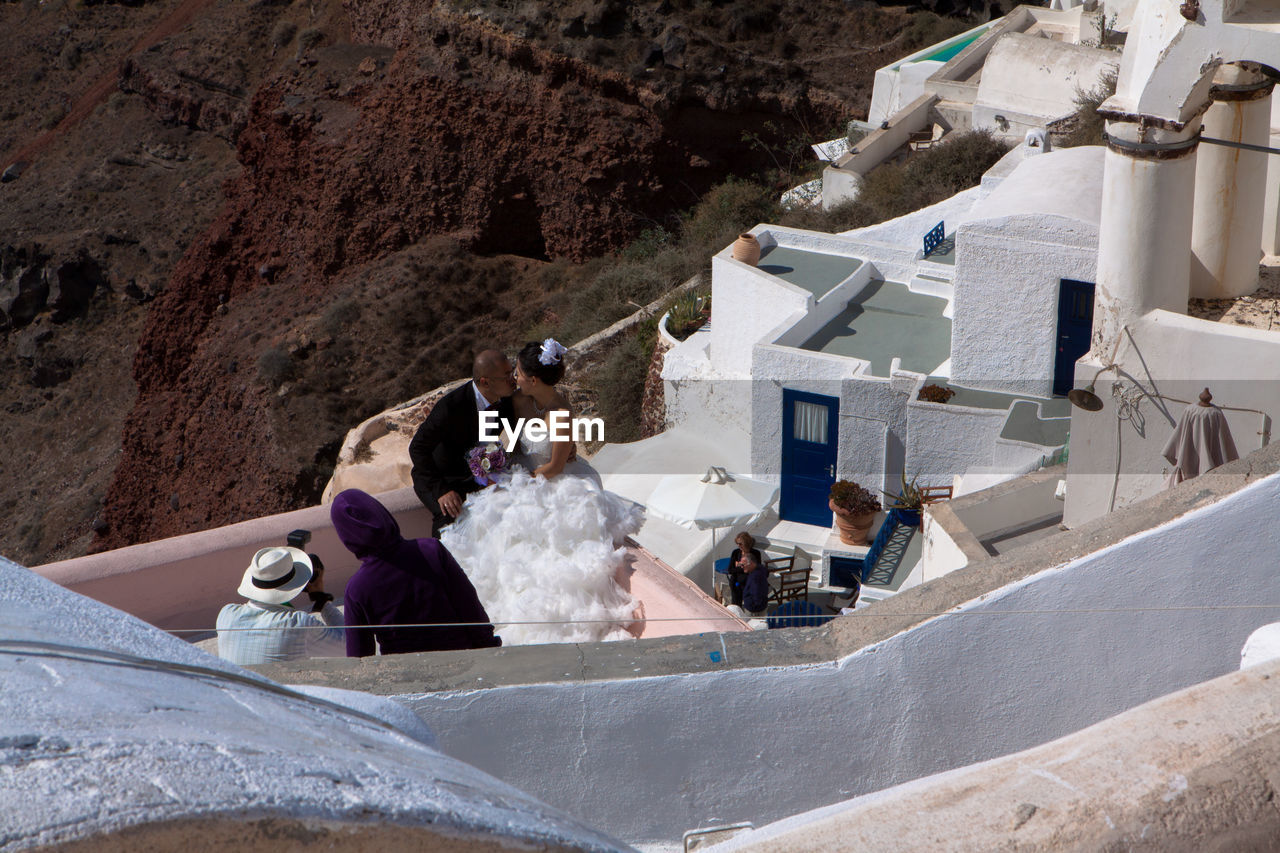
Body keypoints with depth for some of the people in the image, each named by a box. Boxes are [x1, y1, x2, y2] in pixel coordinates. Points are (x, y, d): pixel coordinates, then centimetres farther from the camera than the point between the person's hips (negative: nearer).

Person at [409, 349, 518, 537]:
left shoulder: (506, 399, -14)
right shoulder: (451, 406, -31)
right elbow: (417, 448, -24)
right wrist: (441, 490, -32)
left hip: (479, 472, 6)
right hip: (439, 477, -6)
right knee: (450, 519, -32)